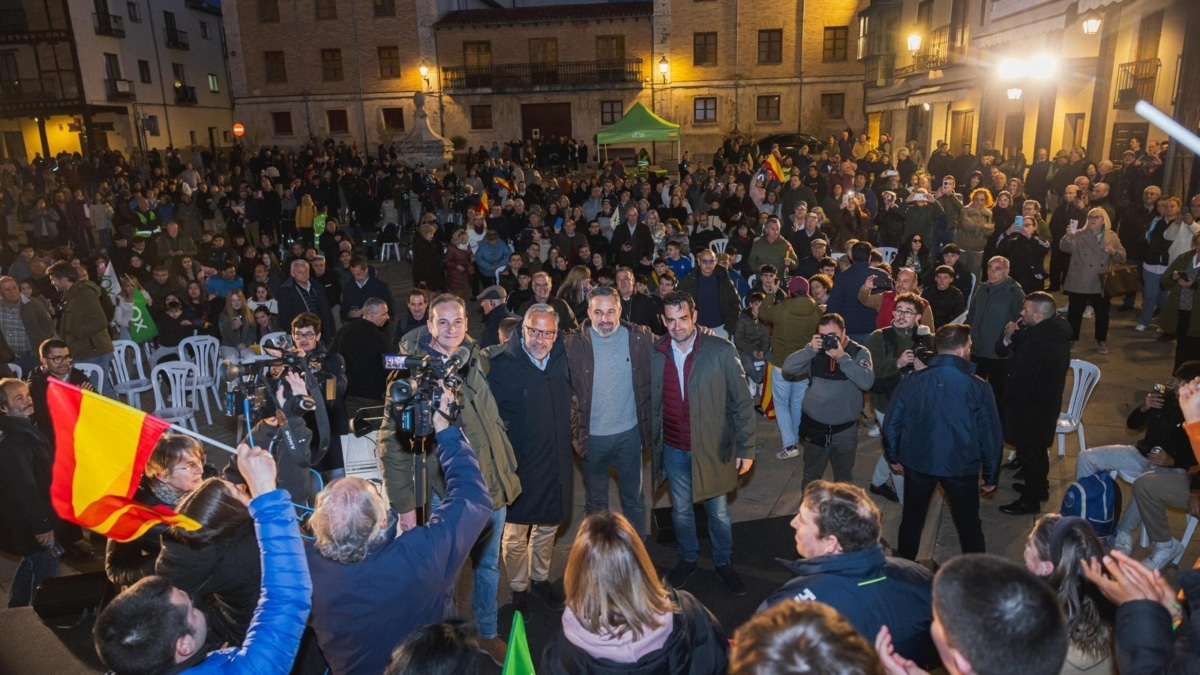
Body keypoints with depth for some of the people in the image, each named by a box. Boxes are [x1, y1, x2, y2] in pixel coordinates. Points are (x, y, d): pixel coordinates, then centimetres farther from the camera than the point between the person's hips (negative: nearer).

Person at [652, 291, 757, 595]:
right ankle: (687, 560, 43)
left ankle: (724, 562, 40)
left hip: (713, 447, -2)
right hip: (674, 450, 2)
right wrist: (650, 442, 5)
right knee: (681, 511, 19)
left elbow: (742, 402, -9)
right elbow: (651, 403, 4)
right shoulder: (655, 355, -5)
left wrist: (746, 447, -9)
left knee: (718, 511, 15)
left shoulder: (721, 351, -14)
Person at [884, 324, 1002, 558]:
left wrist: (894, 456, 14)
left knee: (912, 517, 21)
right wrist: (991, 475, 6)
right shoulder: (978, 387, -15)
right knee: (969, 523, 19)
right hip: (961, 467, -1)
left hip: (918, 462, 2)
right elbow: (991, 435, -8)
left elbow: (892, 424, -4)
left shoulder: (912, 381, -12)